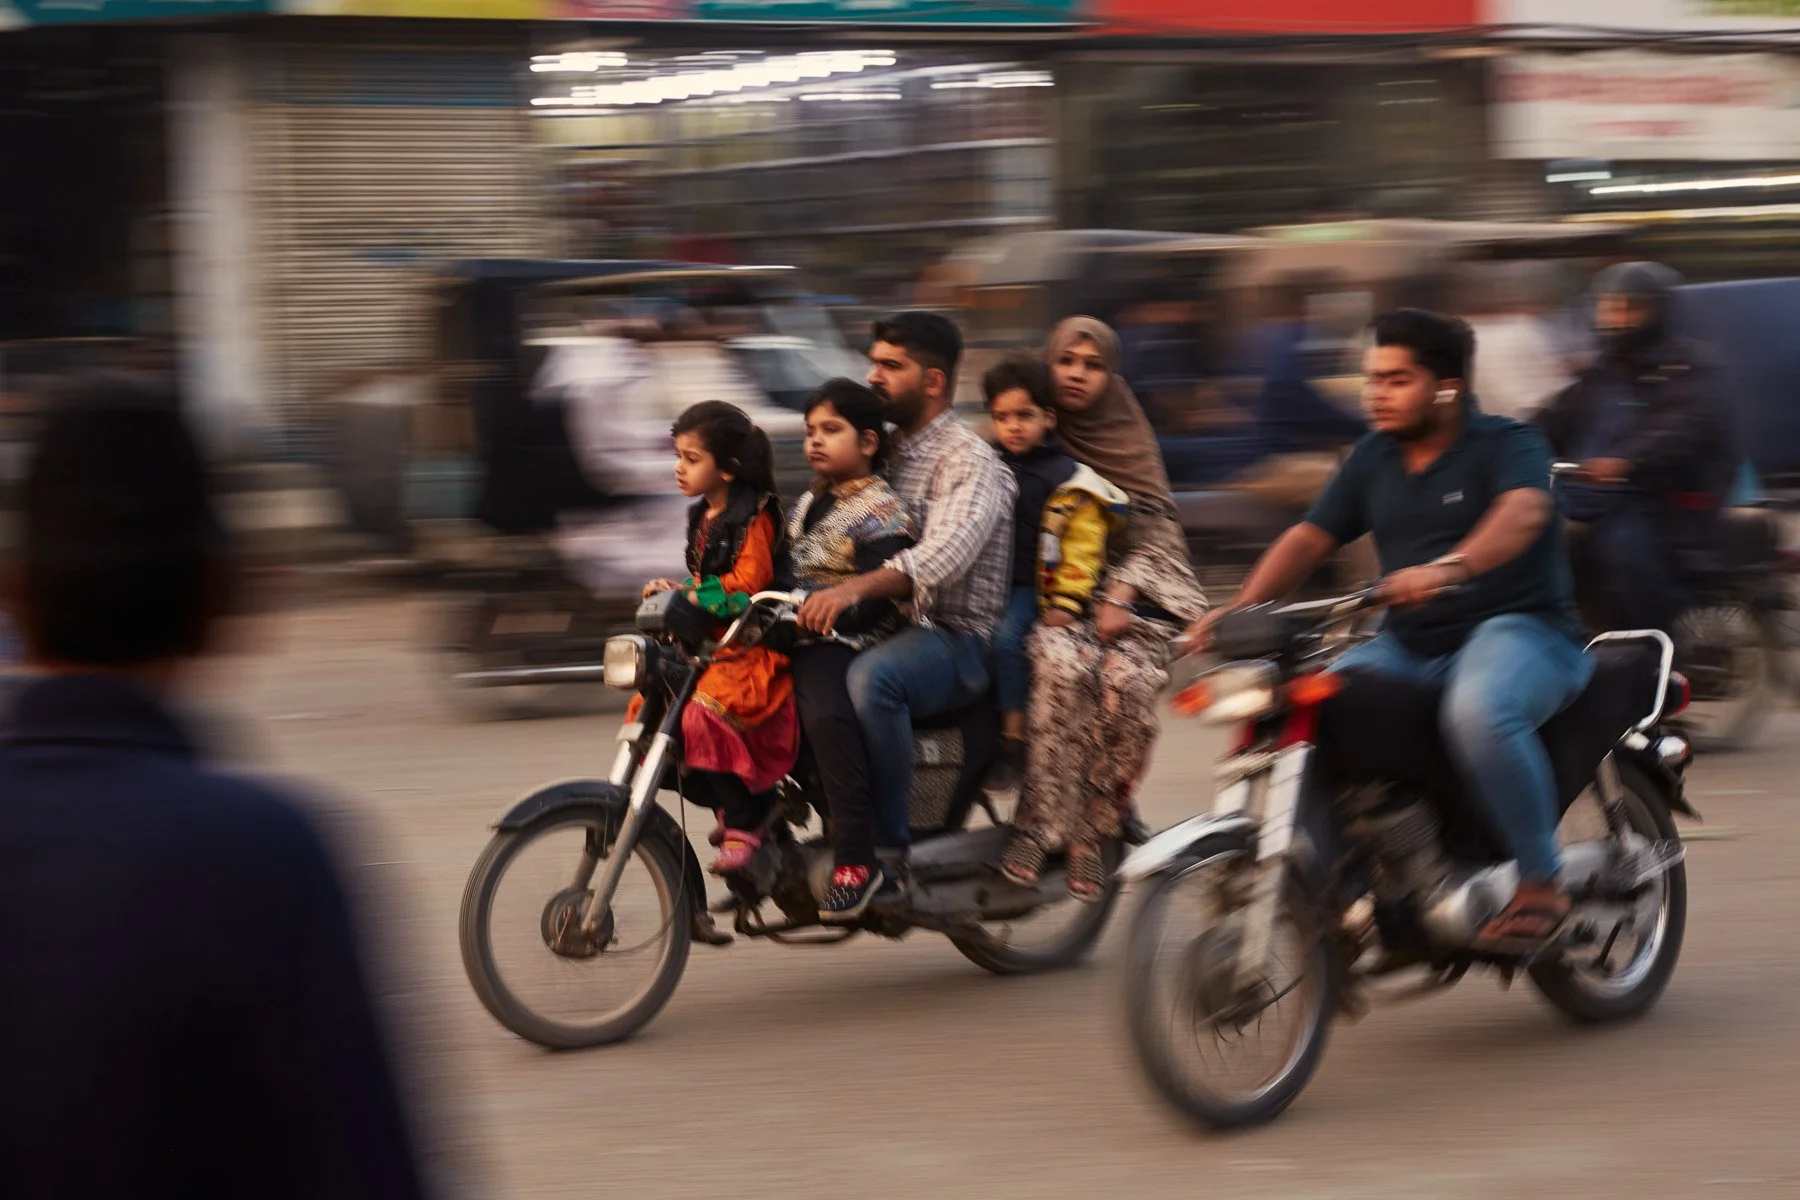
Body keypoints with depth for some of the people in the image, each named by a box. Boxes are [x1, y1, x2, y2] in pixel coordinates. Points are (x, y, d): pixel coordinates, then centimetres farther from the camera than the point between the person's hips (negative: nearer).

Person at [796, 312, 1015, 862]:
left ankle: (887, 849, -32)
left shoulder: (970, 460, -8)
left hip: (956, 637, -9)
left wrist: (855, 588, -46)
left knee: (872, 677, -38)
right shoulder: (884, 451, 19)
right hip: (887, 628, 9)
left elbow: (945, 553, -29)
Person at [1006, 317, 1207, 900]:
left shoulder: (1132, 442, 13)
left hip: (1121, 596, 1)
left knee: (1126, 681, -32)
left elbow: (1157, 531, 6)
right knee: (1064, 666, -35)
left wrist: (1120, 599, -10)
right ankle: (1071, 834, -33)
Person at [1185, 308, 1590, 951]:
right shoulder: (1374, 457, 15)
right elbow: (1310, 538, 10)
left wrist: (1450, 568, -47)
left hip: (1518, 628, -7)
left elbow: (1523, 512, -27)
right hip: (1410, 646, 7)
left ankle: (1541, 882, -23)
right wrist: (1240, 609, -8)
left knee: (1478, 711, -39)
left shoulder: (1505, 443, -6)